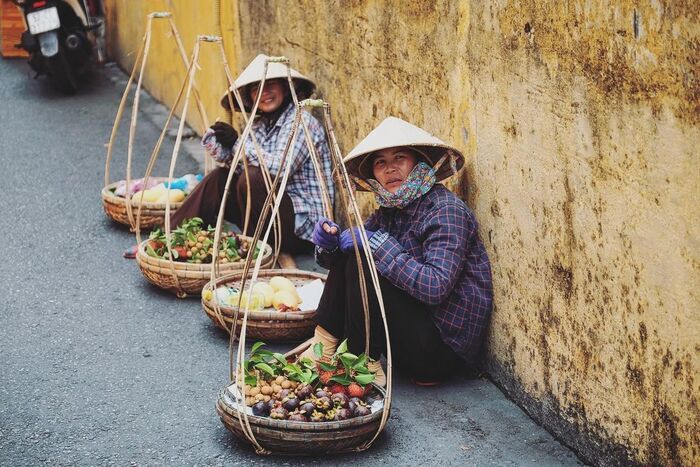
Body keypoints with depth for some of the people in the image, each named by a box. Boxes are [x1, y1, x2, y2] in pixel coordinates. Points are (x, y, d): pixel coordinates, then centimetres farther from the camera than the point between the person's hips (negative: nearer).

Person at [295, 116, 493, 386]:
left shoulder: (446, 212, -17)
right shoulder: (388, 211, 8)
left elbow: (436, 287, -29)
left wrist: (377, 244, -25)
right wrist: (329, 244, -12)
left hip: (445, 347, -8)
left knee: (363, 262, -20)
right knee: (350, 251, -1)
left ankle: (366, 364, -9)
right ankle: (324, 344, -2)